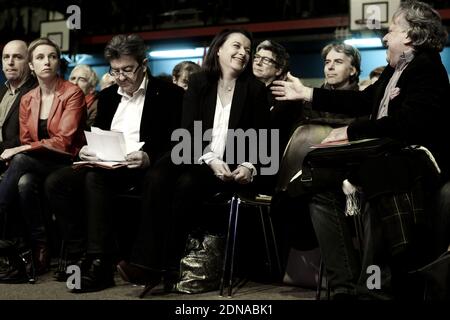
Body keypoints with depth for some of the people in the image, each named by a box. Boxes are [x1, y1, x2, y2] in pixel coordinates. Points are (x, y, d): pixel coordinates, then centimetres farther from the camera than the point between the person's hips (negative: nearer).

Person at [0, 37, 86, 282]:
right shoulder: (27, 100, 12)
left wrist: (21, 150, -19)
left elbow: (64, 141, -15)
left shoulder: (72, 94, -5)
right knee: (24, 183, -31)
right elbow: (25, 142, 11)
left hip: (66, 164, -4)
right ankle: (39, 249, -23)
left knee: (21, 160, -31)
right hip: (35, 165, 4)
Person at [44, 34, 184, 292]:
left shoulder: (169, 95, -2)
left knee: (96, 179, -34)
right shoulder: (107, 96, 18)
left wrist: (149, 159, -28)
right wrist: (88, 150, -4)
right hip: (106, 166, 7)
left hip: (143, 169, -7)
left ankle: (101, 265, -31)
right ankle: (80, 254, -13)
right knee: (56, 182, -16)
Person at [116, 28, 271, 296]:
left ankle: (169, 265, -23)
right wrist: (210, 159, -17)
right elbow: (189, 131, 1)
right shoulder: (199, 83, 10)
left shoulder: (255, 89, 6)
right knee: (157, 178, -29)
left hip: (233, 167, -2)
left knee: (187, 184, -32)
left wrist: (249, 167, -16)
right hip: (197, 159, 3)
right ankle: (147, 262, -31)